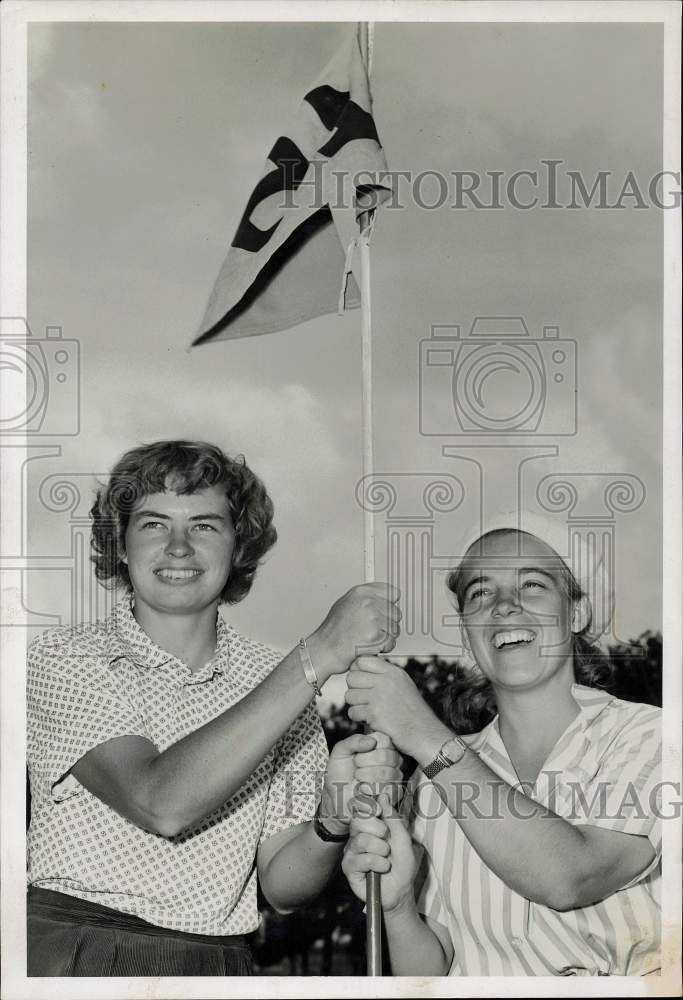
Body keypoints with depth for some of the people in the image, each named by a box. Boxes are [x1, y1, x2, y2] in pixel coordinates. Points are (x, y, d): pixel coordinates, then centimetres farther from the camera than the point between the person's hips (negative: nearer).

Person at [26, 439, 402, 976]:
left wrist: (335, 817, -18)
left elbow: (281, 884, 3)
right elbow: (160, 803, -22)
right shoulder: (66, 658, -6)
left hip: (217, 964, 2)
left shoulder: (277, 678, 2)